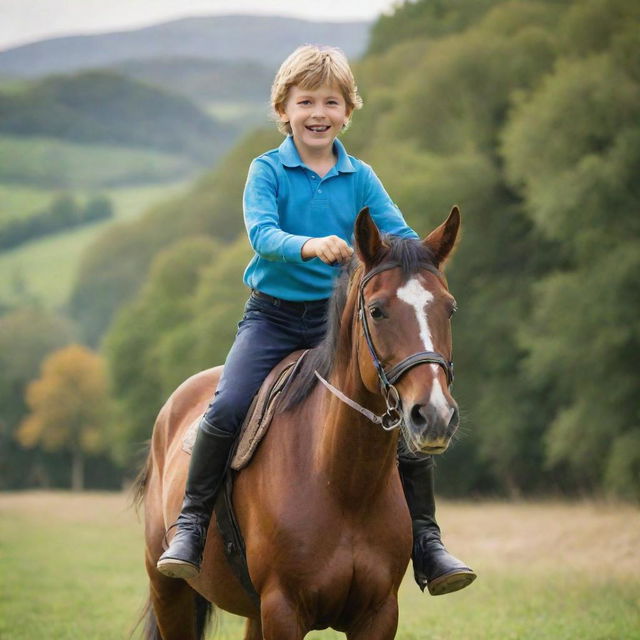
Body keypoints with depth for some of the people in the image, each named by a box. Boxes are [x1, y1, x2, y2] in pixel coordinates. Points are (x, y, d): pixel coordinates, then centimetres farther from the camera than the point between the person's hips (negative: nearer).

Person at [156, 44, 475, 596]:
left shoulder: (360, 178, 6)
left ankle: (425, 541, 2)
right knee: (227, 408, -23)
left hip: (341, 317, 2)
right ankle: (192, 521, -7)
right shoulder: (268, 170, -1)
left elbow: (399, 235, -2)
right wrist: (309, 245, -38)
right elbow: (262, 233, -17)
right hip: (273, 316, -2)